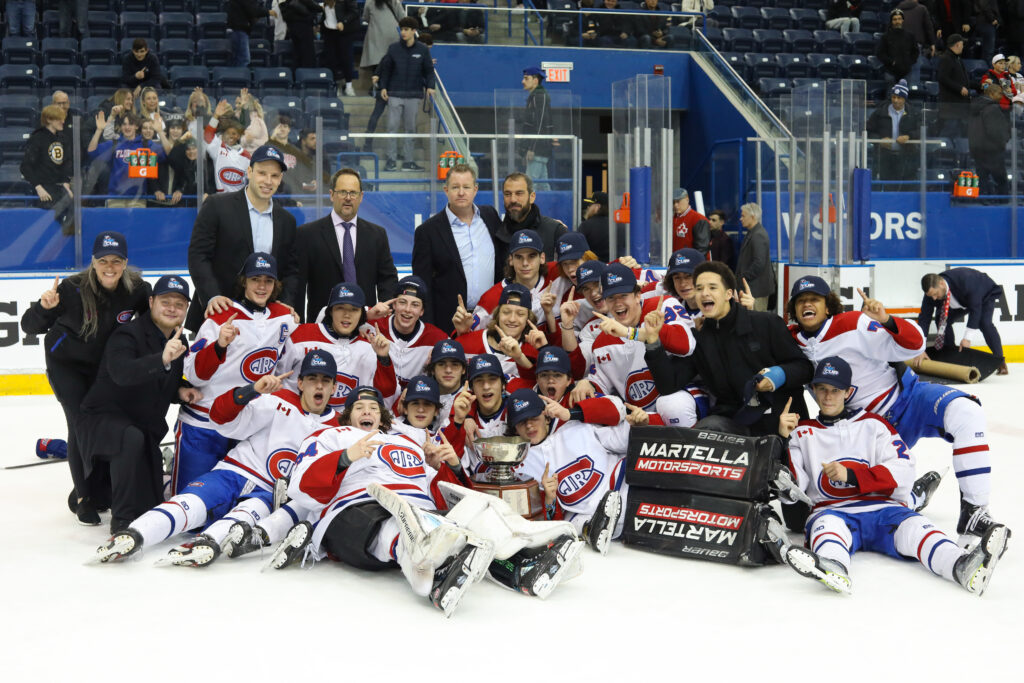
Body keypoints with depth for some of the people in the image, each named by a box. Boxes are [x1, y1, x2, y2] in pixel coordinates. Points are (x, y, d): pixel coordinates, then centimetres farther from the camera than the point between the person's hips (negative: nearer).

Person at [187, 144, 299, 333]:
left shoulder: (286, 221, 13)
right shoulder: (217, 206, -1)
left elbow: (290, 271, 15)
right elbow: (198, 255, -6)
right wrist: (212, 296, -19)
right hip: (215, 315, -3)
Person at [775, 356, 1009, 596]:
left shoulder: (873, 424, 18)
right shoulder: (802, 433, 18)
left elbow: (902, 472, 2)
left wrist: (851, 475, -9)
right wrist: (783, 439, -7)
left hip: (882, 507, 1)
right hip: (831, 511, -1)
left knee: (913, 527, -30)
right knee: (827, 524, -37)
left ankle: (964, 566, -59)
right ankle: (833, 568, -71)